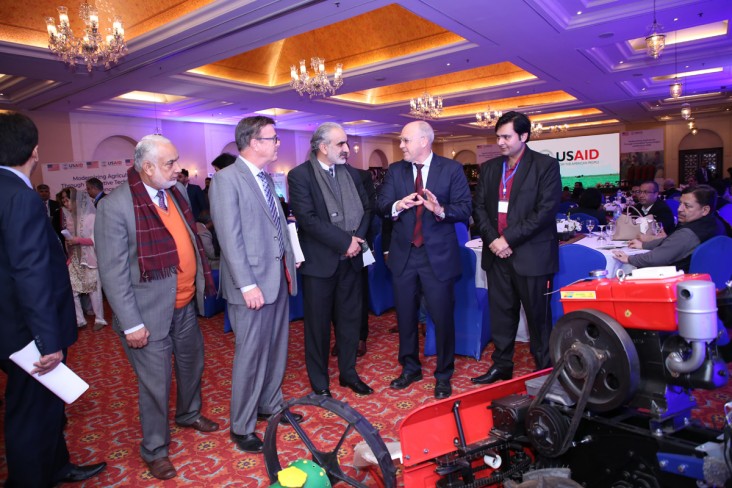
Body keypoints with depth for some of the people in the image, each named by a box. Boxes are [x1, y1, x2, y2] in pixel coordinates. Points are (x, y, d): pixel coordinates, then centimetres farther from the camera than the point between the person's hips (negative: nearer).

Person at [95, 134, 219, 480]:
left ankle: (189, 414, 51)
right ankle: (154, 449, 32)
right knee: (155, 384, 7)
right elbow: (113, 271, -17)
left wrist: (201, 280, 11)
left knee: (192, 364, 24)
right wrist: (131, 324, -16)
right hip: (149, 313, -7)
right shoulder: (115, 206, -18)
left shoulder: (177, 191, 2)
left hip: (185, 305, 7)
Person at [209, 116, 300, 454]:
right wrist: (248, 285, -19)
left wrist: (290, 262, 7)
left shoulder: (266, 178, 13)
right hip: (252, 283, -8)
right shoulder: (227, 179, -12)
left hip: (279, 277, 8)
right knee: (250, 355, 4)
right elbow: (230, 238, -17)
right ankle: (241, 427, 23)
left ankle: (270, 406, 38)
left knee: (276, 349, 18)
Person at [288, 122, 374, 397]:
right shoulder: (300, 175, -9)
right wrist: (345, 241, -18)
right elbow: (307, 219, -18)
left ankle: (348, 373, 34)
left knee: (350, 320, 15)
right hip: (319, 261, -5)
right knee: (318, 324, 9)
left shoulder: (351, 173, 8)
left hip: (351, 259, 5)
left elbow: (366, 208, 8)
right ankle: (319, 383, 26)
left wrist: (357, 238, -9)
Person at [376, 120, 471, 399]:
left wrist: (441, 210, -28)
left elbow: (465, 209, -9)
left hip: (438, 255, -3)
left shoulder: (452, 169, -4)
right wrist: (397, 205, -23)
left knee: (442, 316, 5)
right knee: (405, 316, 15)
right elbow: (382, 204, -2)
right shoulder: (395, 170, 5)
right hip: (403, 254, 4)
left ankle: (443, 375, 26)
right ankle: (410, 368, 36)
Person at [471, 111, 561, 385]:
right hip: (497, 253, 5)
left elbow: (546, 210, -13)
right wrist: (492, 239, -8)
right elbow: (479, 207, 8)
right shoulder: (489, 168, 12)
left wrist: (509, 239, -16)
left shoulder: (546, 165, -4)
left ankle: (545, 370, 22)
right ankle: (501, 366, 25)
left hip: (531, 254, -4)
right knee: (500, 313, 12)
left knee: (538, 315, 6)